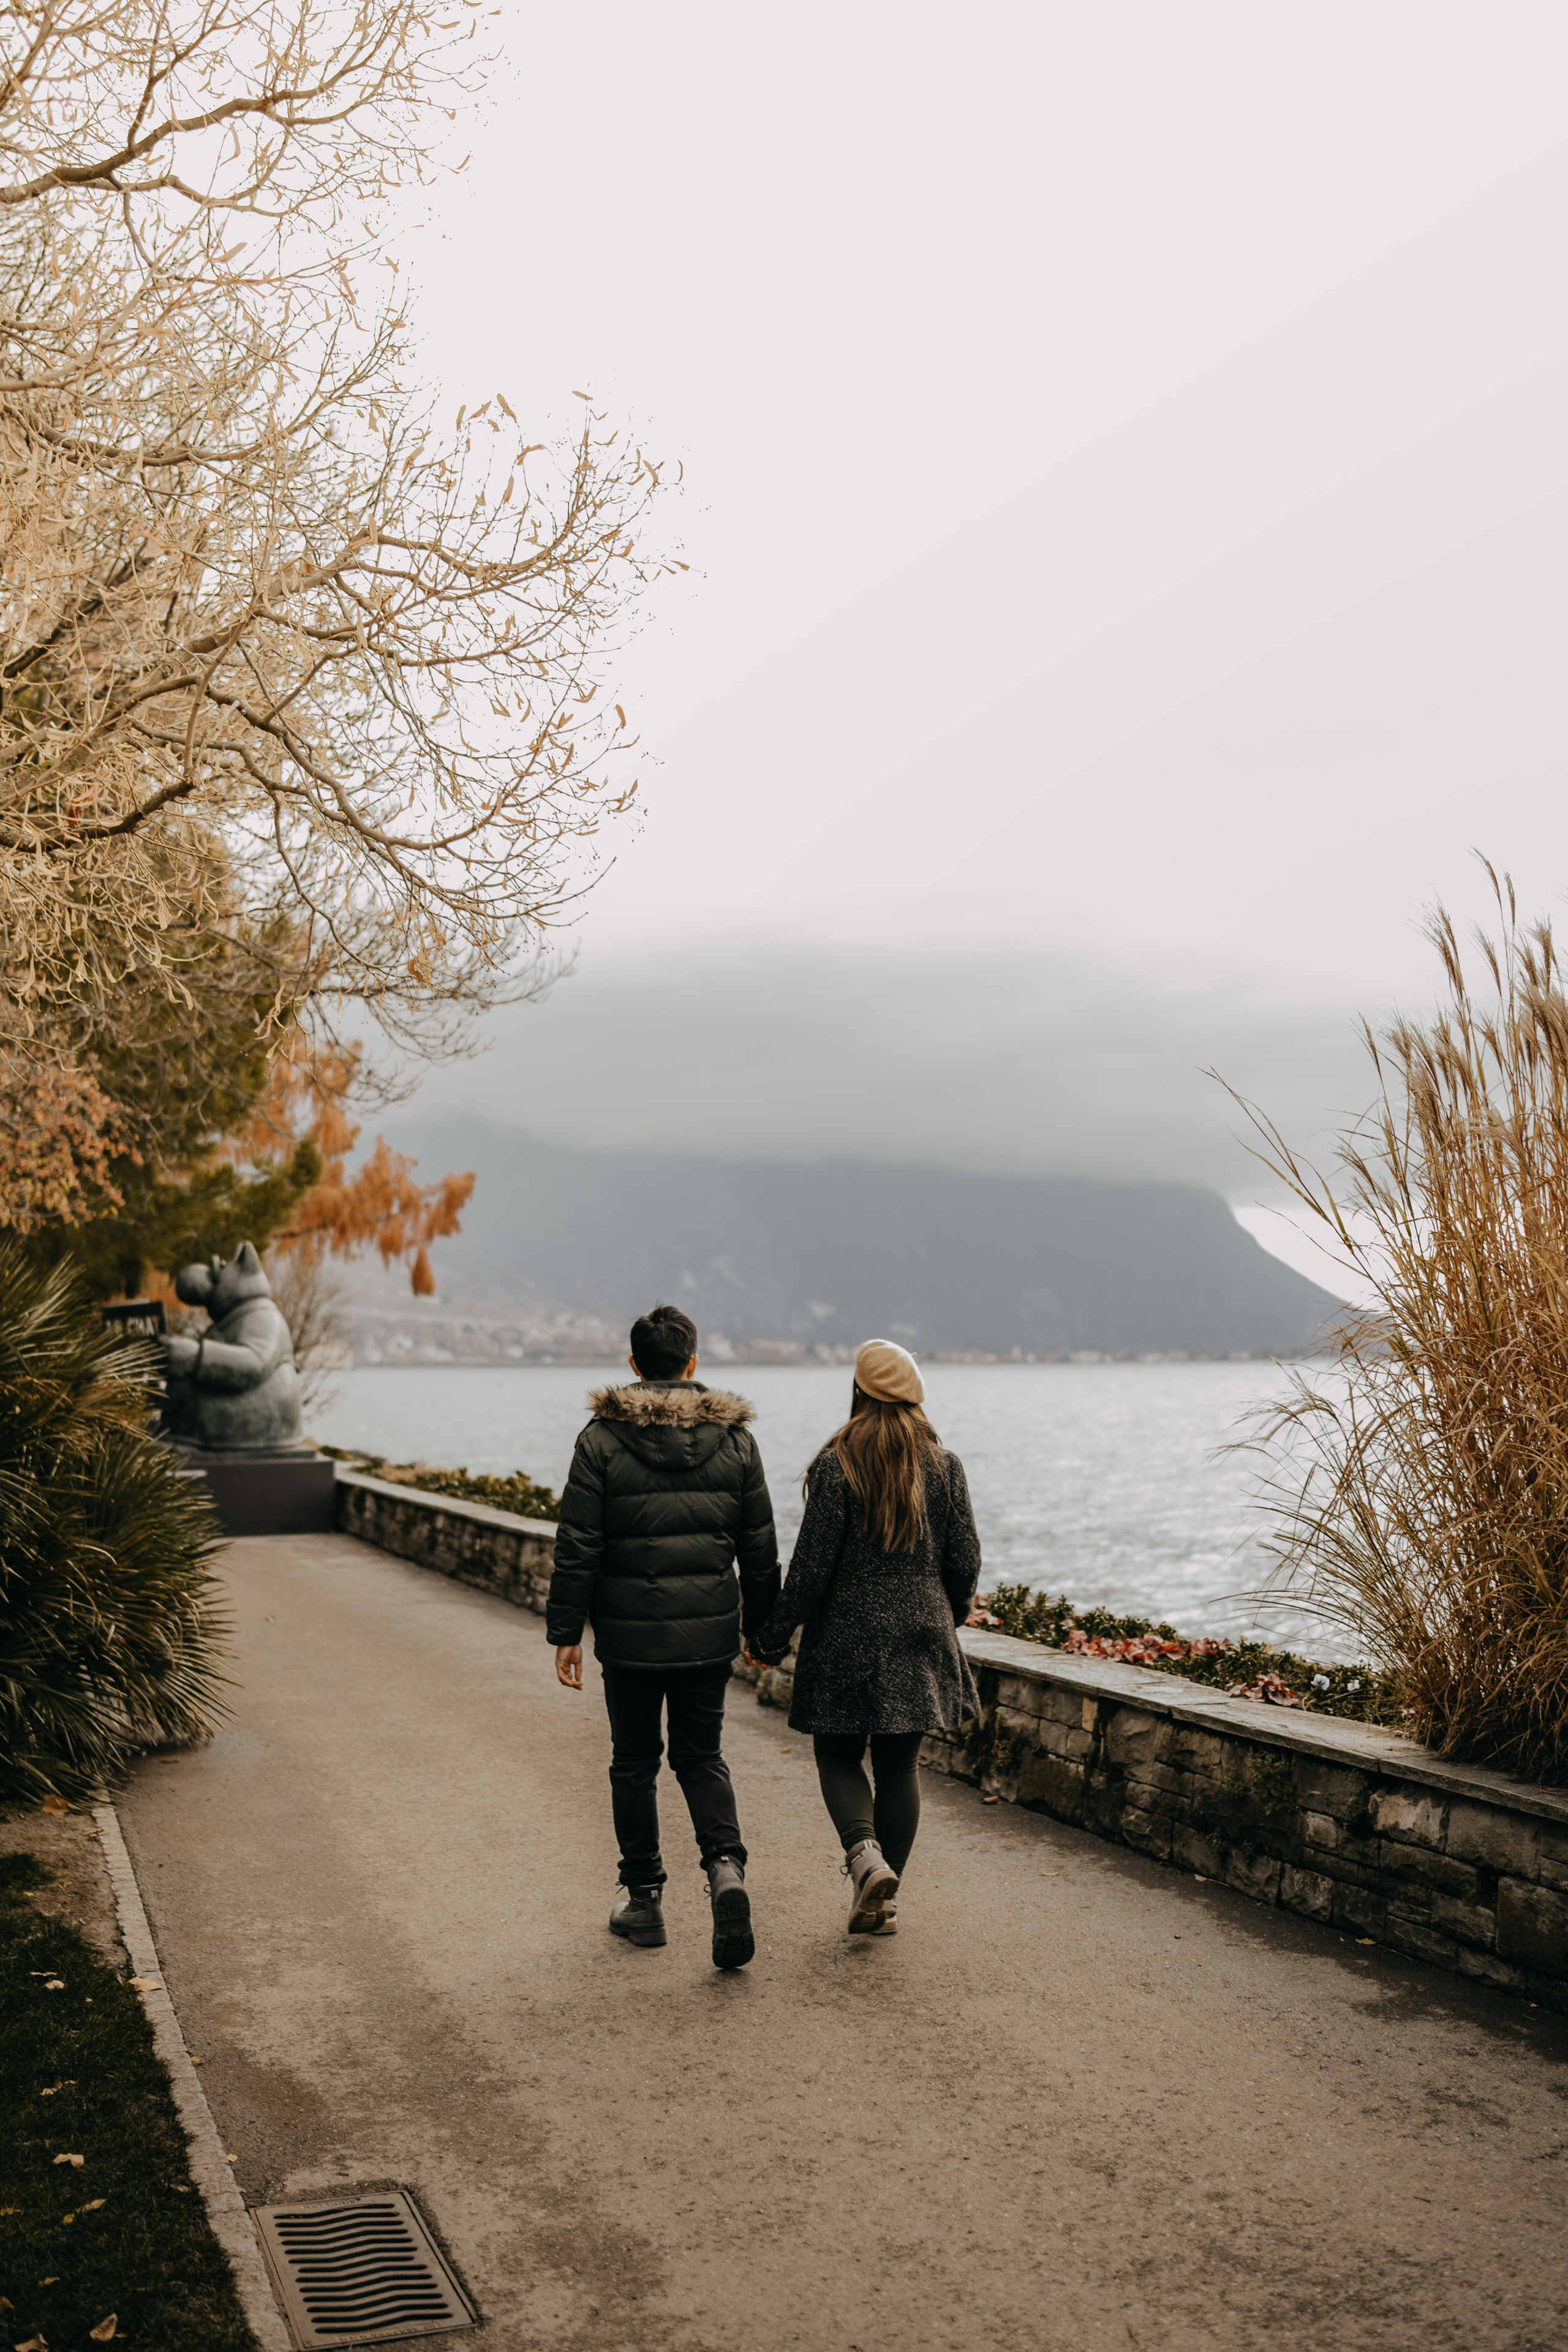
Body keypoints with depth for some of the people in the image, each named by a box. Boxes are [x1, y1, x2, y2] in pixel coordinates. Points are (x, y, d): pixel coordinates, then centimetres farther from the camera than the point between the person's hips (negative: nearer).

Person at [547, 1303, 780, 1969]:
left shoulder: (602, 1439, -7)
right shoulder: (734, 1439, 1)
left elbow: (578, 1546, -8)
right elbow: (759, 1546, 5)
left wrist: (566, 1631, -1)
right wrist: (762, 1622, 15)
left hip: (629, 1631, -2)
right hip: (709, 1630, 2)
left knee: (633, 1763, 13)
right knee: (701, 1756, 14)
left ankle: (643, 1897, 20)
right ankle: (725, 1865, -8)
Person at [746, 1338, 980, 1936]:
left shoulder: (838, 1466, -12)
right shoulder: (944, 1465, -1)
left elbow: (812, 1564, -12)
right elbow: (964, 1560, 3)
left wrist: (773, 1639, -2)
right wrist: (950, 1616, 23)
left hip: (847, 1640, -3)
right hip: (920, 1640, 3)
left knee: (838, 1756, 13)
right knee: (899, 1764, 12)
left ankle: (865, 1854, -12)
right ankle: (882, 1903, 16)